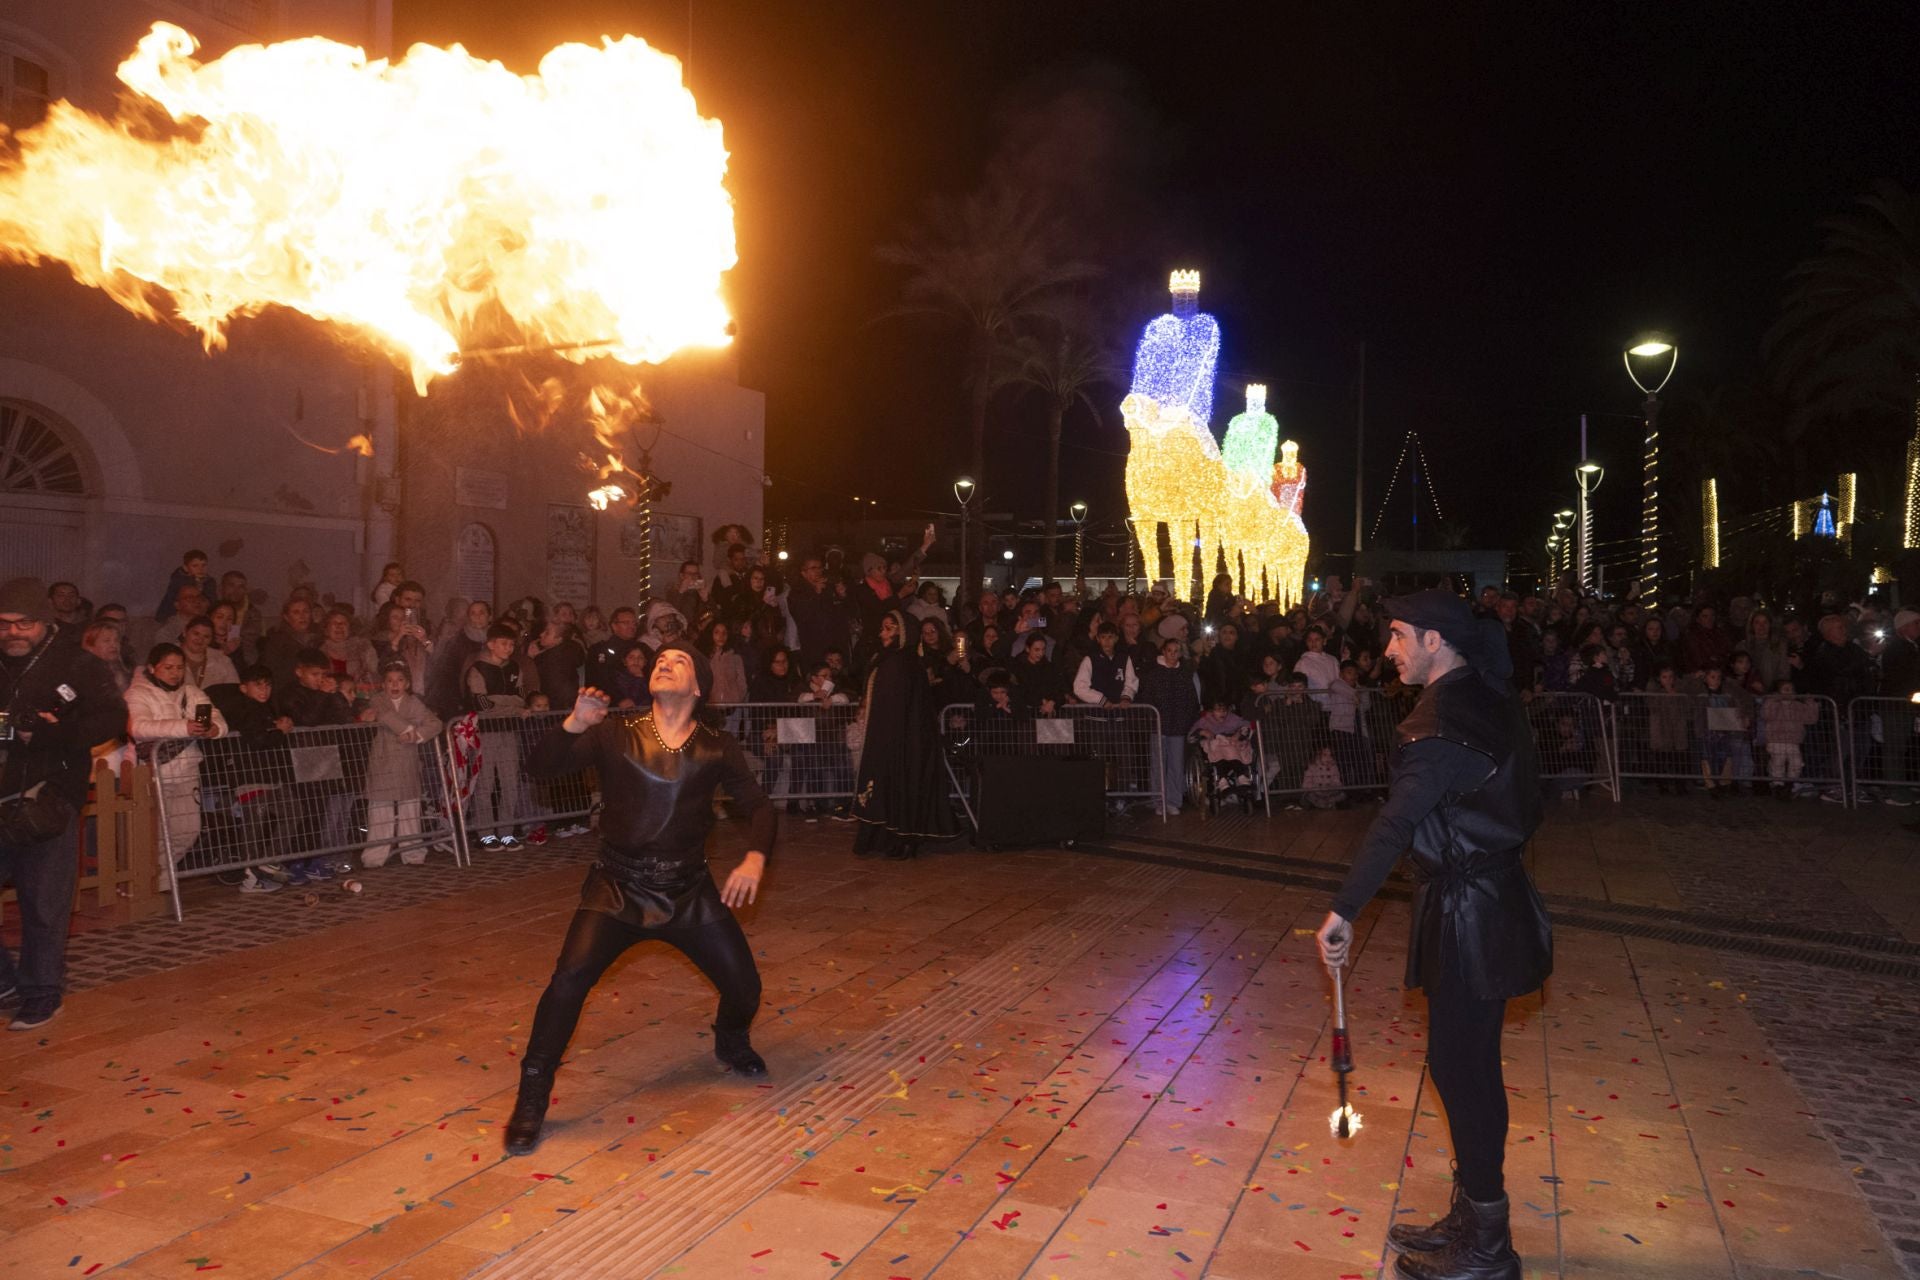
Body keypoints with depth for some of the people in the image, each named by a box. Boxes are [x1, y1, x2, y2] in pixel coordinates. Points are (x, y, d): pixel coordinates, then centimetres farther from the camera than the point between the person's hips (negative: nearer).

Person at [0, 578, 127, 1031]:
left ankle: (41, 994, 16)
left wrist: (54, 731, -21)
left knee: (44, 903, 3)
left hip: (48, 801, -4)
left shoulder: (78, 666, 1)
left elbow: (112, 718, -7)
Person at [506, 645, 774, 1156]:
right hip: (618, 887, -2)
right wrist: (575, 723, -32)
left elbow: (758, 806, 4)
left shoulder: (717, 749, 0)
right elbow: (543, 766, -13)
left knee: (744, 986, 1)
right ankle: (532, 1098, -2)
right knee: (569, 980, -22)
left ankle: (732, 1044, 39)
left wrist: (754, 859, -15)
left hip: (689, 890, 2)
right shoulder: (615, 736, -4)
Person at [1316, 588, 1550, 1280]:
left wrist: (1343, 910, -26)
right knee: (1468, 1064, 18)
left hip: (1467, 911, -10)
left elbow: (1396, 823, -28)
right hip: (1489, 898, 10)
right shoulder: (1486, 699, 9)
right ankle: (1473, 1219, 33)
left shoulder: (1443, 719, -22)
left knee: (1461, 1067, 2)